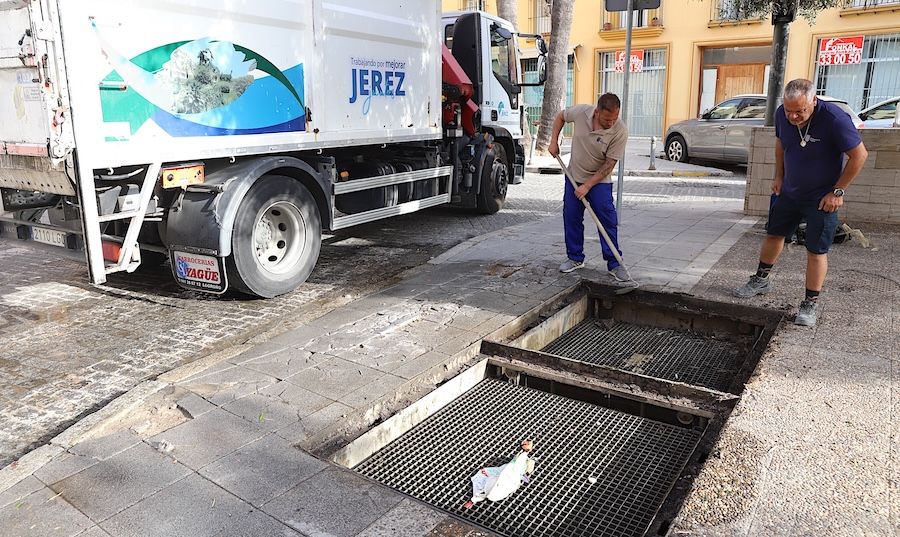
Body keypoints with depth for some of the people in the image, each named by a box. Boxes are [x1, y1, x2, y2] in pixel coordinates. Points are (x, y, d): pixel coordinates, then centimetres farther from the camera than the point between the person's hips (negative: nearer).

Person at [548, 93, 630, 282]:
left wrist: (587, 186, -21)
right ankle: (575, 258, 20)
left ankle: (615, 264, 2)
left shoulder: (620, 132, -23)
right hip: (574, 175, 3)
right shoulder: (581, 112, -17)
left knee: (608, 220, -7)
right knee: (571, 218, 5)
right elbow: (560, 117, 6)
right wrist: (554, 142, -1)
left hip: (600, 180, -3)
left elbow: (609, 164, -20)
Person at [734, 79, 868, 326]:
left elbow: (859, 155, -17)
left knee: (816, 250, -1)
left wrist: (837, 192, -16)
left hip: (821, 199, -5)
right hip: (789, 192, 5)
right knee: (774, 234, 16)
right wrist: (779, 176, 8)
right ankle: (761, 280, 36)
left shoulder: (834, 119, -26)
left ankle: (811, 304, 10)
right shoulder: (782, 114, -11)